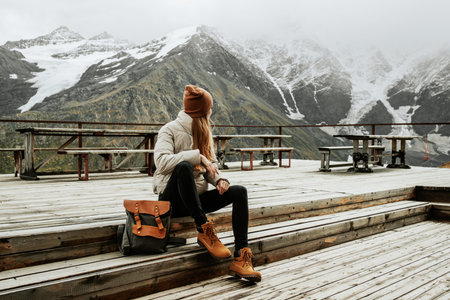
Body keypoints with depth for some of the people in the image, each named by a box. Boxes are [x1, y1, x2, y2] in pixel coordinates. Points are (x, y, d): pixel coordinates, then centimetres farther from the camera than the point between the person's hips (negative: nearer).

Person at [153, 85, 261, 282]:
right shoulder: (170, 130, -5)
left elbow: (211, 166, 16)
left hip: (197, 197, 7)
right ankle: (204, 231, -29)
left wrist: (220, 179, -7)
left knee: (239, 192, -16)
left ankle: (241, 259, -25)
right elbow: (161, 162, -23)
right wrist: (197, 156, -26)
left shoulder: (204, 133, 17)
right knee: (184, 166, -37)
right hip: (173, 199, -6)